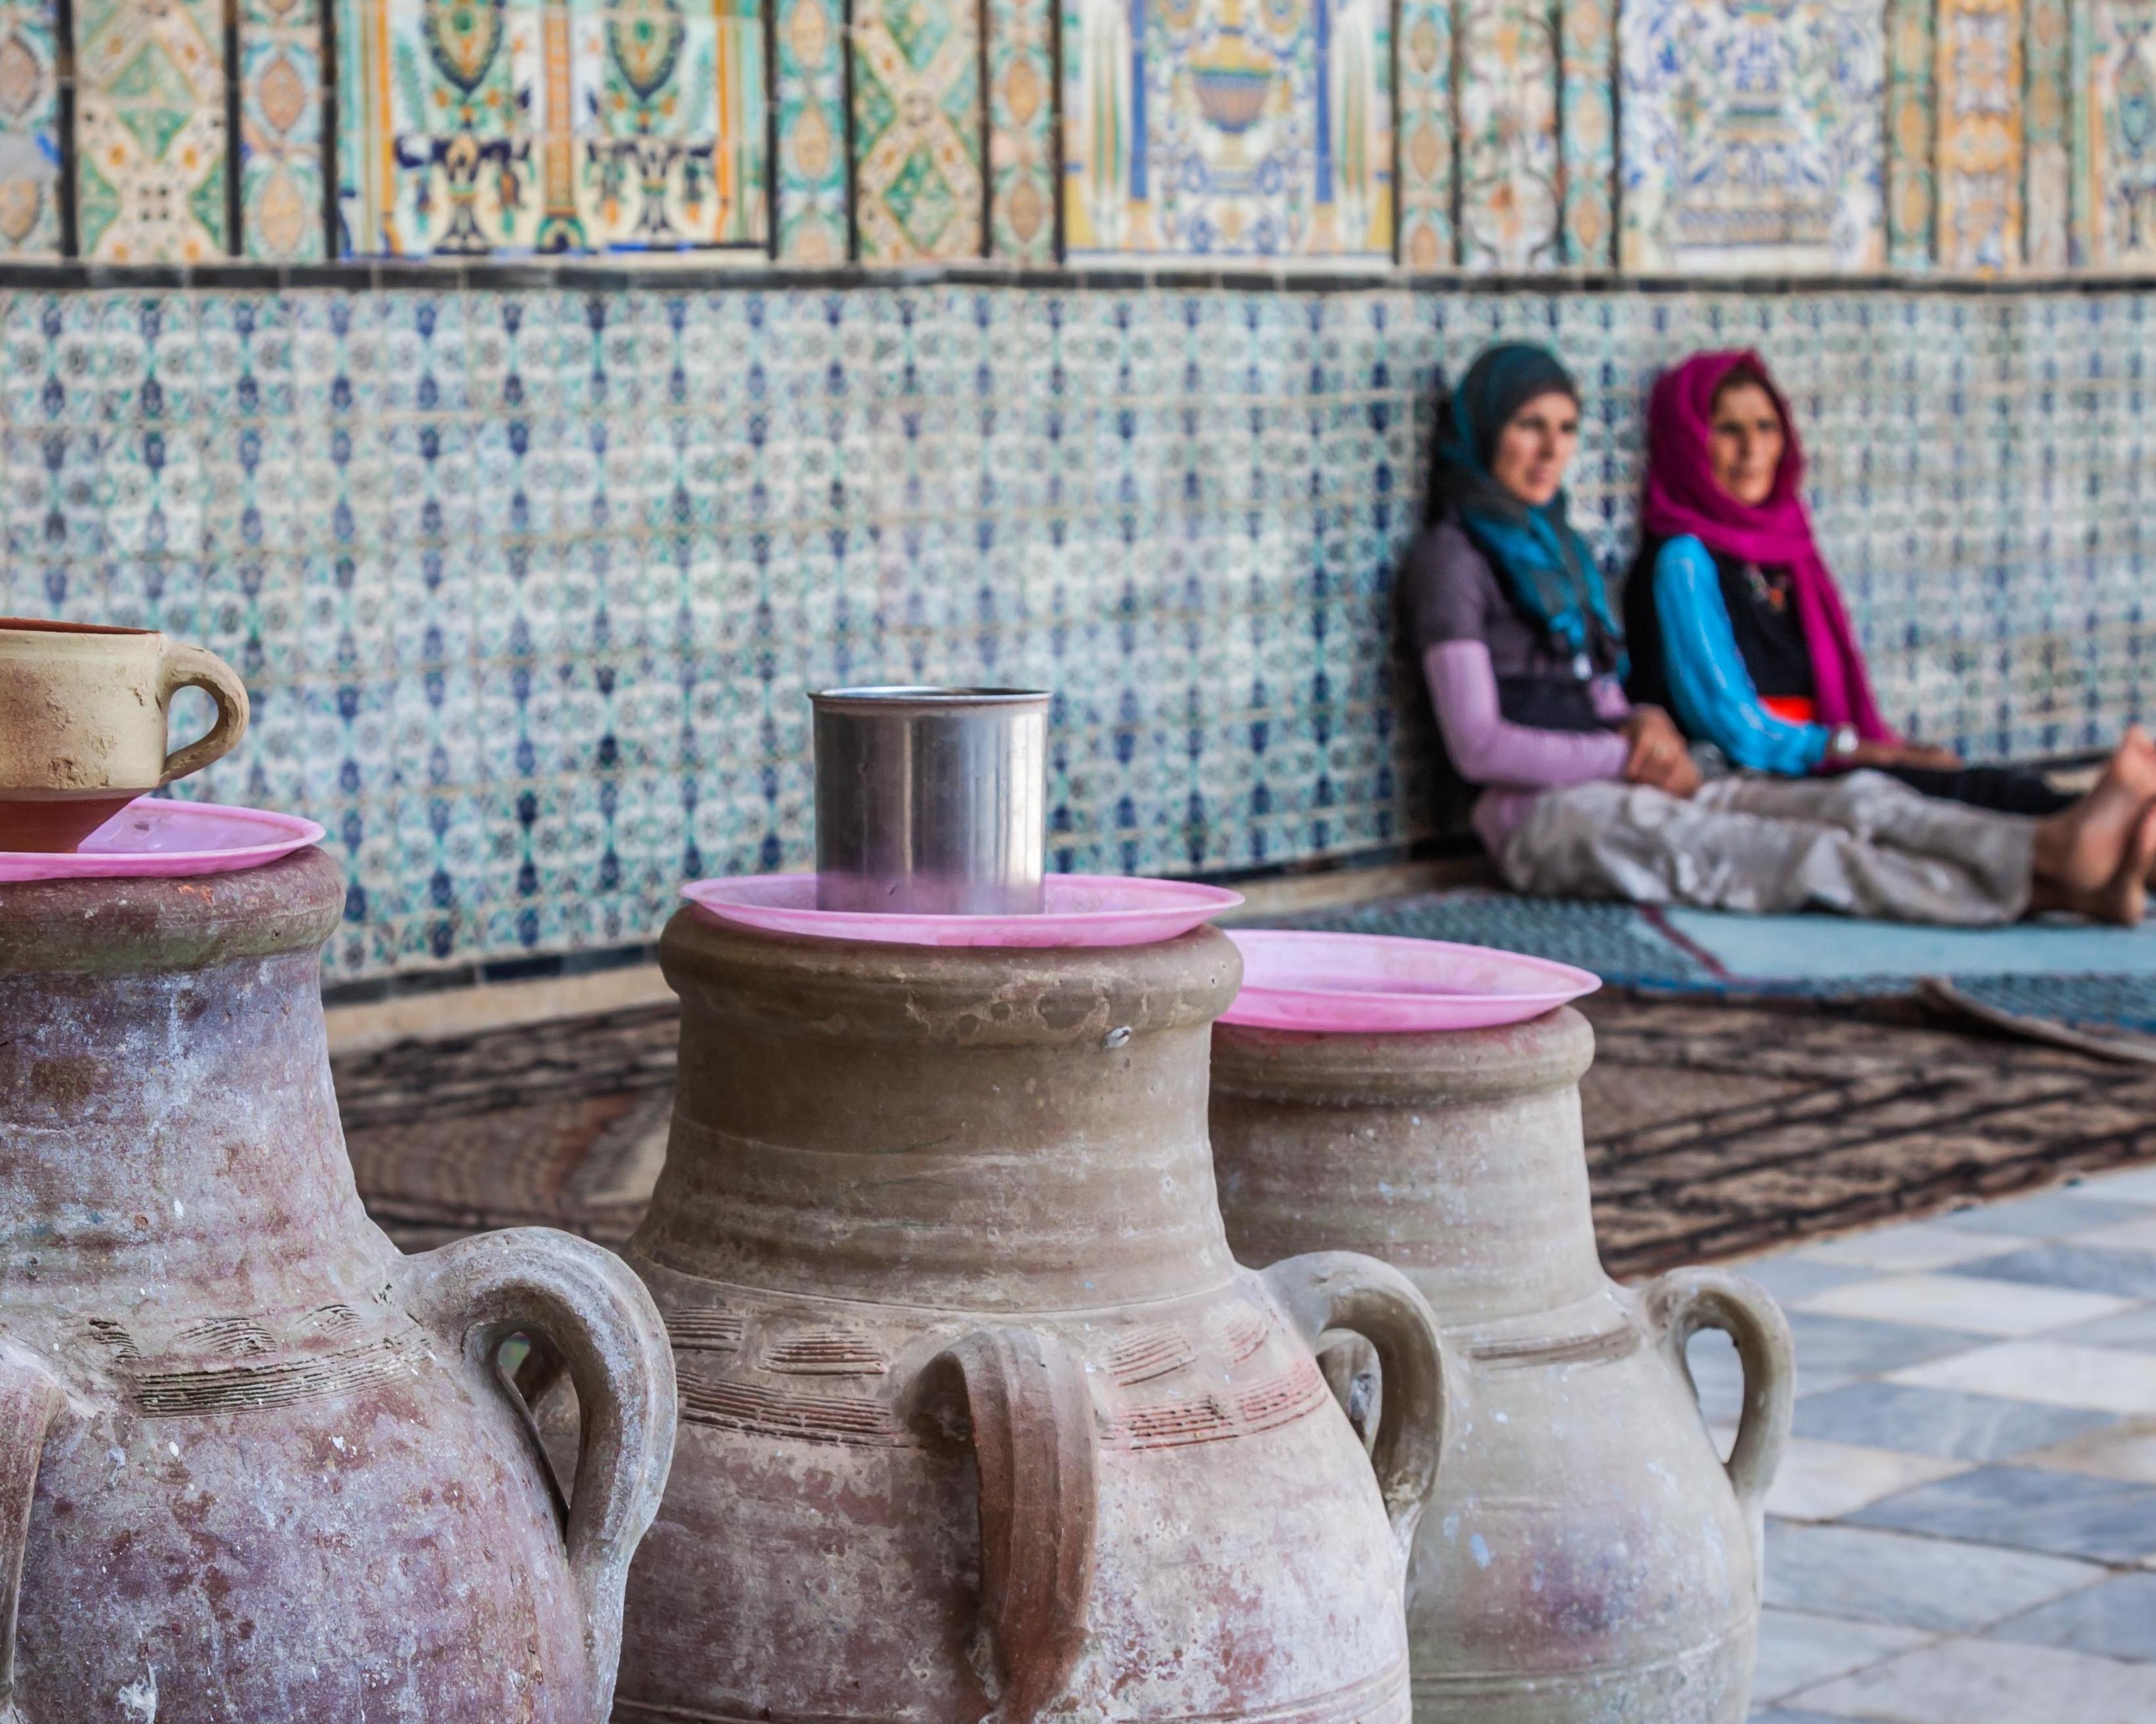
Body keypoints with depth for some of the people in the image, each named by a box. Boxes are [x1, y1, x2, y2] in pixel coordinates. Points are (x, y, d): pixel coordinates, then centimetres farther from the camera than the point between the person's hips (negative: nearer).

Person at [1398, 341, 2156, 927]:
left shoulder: (1558, 548, 25)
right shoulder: (1452, 558, -3)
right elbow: (1478, 745, -11)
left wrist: (1646, 724, 1)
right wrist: (1627, 757, -12)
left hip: (1623, 786, 8)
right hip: (1543, 816, -8)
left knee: (1858, 800, -22)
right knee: (1807, 856, -30)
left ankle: (2054, 846, -48)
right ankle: (2051, 882, -49)